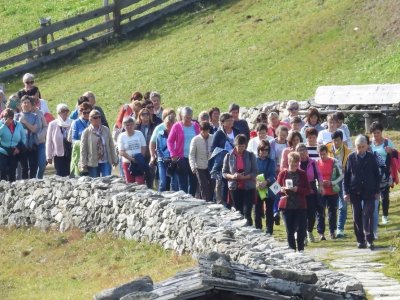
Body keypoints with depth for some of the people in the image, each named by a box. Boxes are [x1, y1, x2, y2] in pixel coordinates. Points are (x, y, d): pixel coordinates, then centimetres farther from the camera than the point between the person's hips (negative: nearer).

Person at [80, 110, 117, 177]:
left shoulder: (106, 130, 6)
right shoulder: (87, 132, -3)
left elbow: (111, 145, 11)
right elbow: (83, 150, -2)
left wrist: (114, 159, 12)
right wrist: (84, 164, -4)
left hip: (106, 162, 2)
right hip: (93, 164, -2)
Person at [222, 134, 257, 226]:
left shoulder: (250, 156, -1)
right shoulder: (229, 156, 3)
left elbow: (255, 172, -3)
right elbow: (224, 173, 5)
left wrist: (244, 177, -19)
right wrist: (232, 176, -16)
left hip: (248, 187, -2)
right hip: (234, 187, 2)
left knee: (247, 212, -9)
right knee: (239, 212, 6)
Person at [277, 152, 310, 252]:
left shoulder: (302, 174, 5)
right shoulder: (282, 174, 4)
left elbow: (308, 190, 2)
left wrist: (298, 189, -15)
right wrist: (282, 190, -15)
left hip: (300, 206, 0)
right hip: (286, 206, 0)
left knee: (301, 229, -3)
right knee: (289, 230, 1)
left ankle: (301, 249, 7)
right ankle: (292, 250, 9)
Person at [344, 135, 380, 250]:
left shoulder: (371, 157, 2)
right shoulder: (351, 157, 2)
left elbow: (376, 174, 6)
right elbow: (346, 175, 4)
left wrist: (377, 191, 3)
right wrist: (346, 192, -1)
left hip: (369, 191, -1)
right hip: (355, 192, 1)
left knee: (368, 214, -10)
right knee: (357, 217, 5)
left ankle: (369, 239, -11)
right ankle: (360, 240, 12)